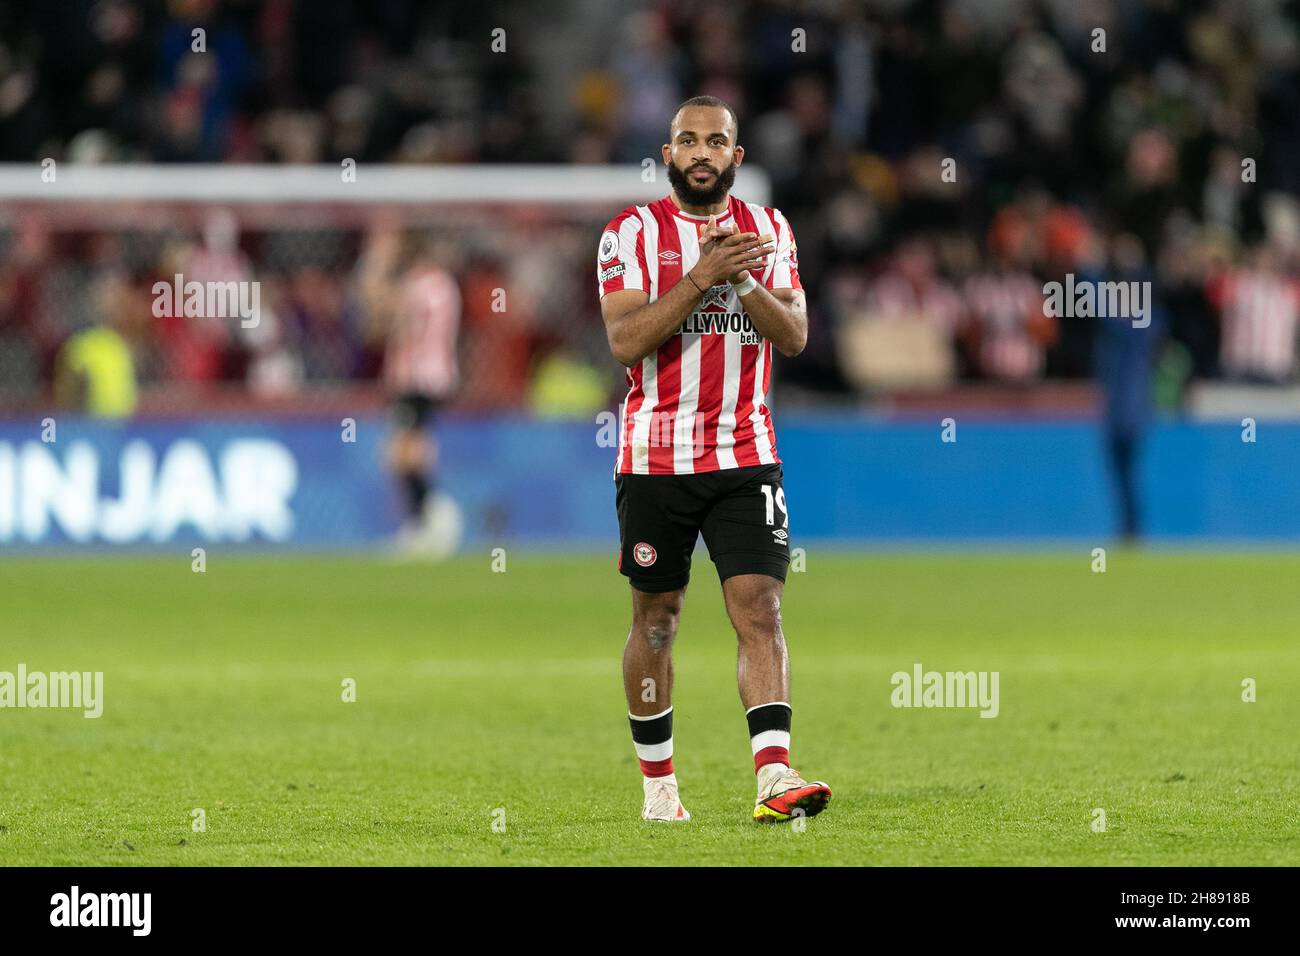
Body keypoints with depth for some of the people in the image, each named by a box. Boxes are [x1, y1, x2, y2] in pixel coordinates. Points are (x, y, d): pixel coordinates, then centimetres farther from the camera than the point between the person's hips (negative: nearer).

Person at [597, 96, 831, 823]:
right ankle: (658, 784, 20)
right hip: (656, 457, -1)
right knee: (657, 618, 8)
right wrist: (703, 276, -21)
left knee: (760, 607, -11)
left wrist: (744, 279, -17)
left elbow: (795, 336, -2)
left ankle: (774, 777, -20)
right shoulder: (633, 233, -1)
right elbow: (625, 340, -14)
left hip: (745, 456, 1)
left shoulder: (768, 230, 8)